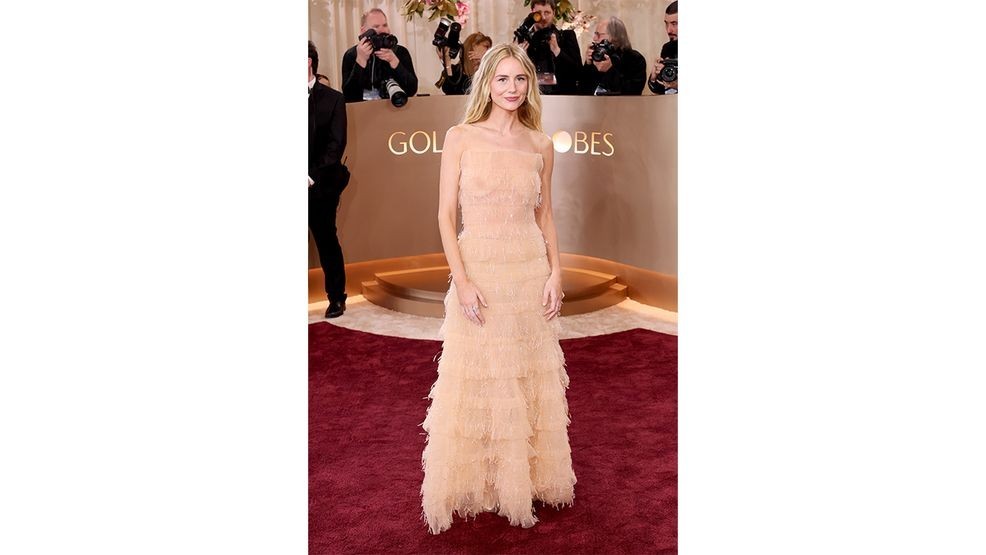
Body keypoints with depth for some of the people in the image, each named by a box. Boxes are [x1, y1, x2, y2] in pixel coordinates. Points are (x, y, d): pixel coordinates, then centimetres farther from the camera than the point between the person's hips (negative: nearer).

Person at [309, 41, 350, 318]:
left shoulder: (332, 99, 3)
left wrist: (313, 176, -12)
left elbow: (336, 144, -4)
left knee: (327, 241, 7)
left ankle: (336, 297, 21)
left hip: (320, 187, -1)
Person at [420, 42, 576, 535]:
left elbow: (544, 213, 11)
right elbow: (446, 214, -5)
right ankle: (476, 482, 23)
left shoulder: (540, 145, 5)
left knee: (531, 379, 11)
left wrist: (555, 273, 0)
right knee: (476, 382, 5)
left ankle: (525, 480, 29)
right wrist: (462, 281, -13)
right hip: (478, 272, -3)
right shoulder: (460, 137, -3)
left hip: (531, 272, 3)